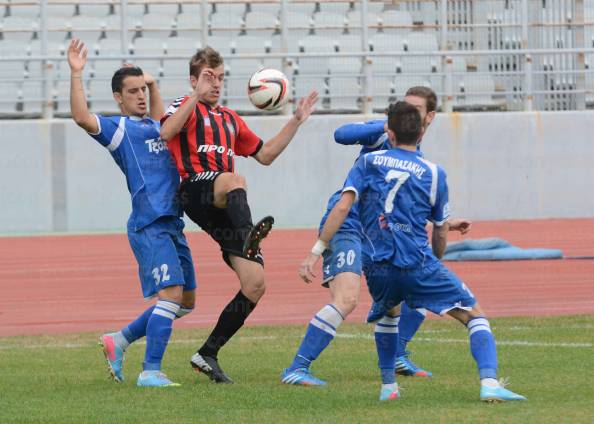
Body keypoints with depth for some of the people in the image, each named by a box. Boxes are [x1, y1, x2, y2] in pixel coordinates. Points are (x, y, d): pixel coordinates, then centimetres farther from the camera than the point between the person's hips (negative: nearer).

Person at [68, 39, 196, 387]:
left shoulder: (151, 126, 22)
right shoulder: (118, 127, -1)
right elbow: (82, 117, -20)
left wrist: (153, 84, 39)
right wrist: (76, 74, -23)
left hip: (172, 224, 9)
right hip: (150, 225, -9)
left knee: (185, 302, 11)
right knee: (172, 293, -19)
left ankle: (120, 340, 22)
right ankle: (151, 372, -19)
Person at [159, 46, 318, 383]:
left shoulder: (230, 119, 30)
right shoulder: (185, 107, 10)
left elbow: (266, 154, 34)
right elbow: (166, 132, -13)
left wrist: (297, 121, 28)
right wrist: (198, 95, -17)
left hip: (227, 210, 6)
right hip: (196, 191, -6)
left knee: (255, 285, -5)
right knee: (234, 181, -42)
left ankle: (208, 355, 5)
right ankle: (249, 236, -73)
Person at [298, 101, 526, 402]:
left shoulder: (369, 162, 10)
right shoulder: (433, 173, 9)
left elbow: (342, 208, -3)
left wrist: (315, 253, -4)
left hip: (377, 268, 3)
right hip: (418, 263, -3)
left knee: (389, 313, 35)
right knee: (475, 317, 4)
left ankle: (388, 386, 29)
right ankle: (489, 383, -19)